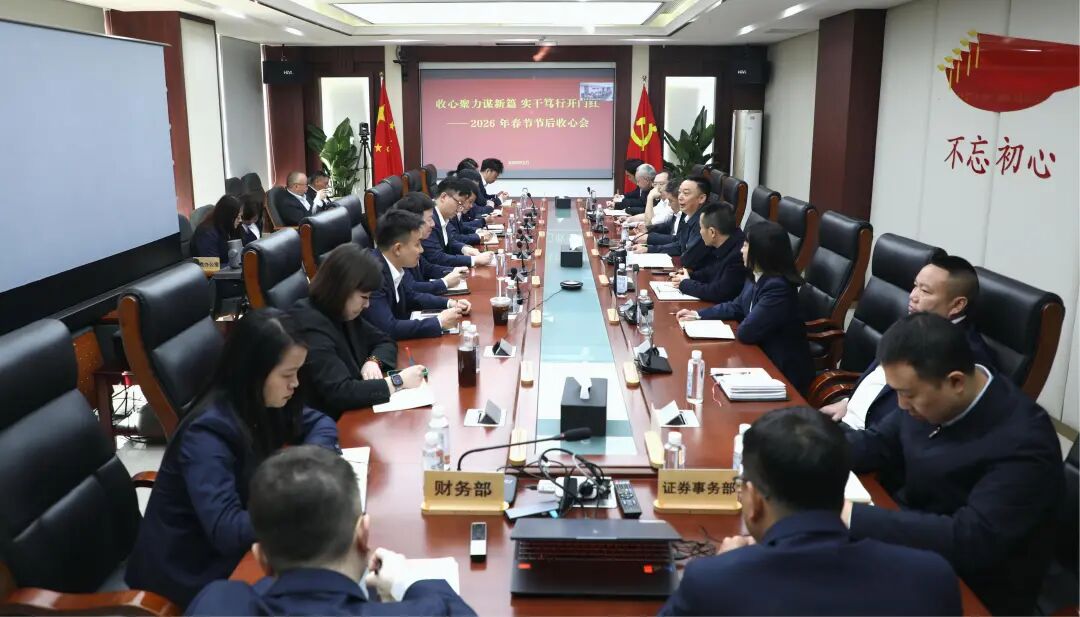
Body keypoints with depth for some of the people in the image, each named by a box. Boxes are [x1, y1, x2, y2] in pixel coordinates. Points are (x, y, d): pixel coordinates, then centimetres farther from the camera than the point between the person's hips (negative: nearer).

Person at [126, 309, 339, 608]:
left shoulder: (262, 404, -5)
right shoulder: (207, 434, -27)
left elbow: (320, 422, 9)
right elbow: (226, 531, -32)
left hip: (232, 547, 7)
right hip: (192, 570, -7)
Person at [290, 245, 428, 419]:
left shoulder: (344, 314, 4)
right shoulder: (310, 327, -22)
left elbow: (385, 341, 15)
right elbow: (338, 393, -29)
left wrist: (374, 361, -7)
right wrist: (398, 382, -23)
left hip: (354, 411, 8)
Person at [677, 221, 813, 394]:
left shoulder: (778, 288, -28)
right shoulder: (756, 277, 0)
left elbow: (746, 332, -26)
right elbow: (737, 307, 16)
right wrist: (698, 315, 8)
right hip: (763, 356, 7)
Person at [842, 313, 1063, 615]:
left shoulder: (1022, 443, -27)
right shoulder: (929, 396, -7)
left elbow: (970, 542, -32)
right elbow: (879, 442, 7)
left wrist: (854, 517, -35)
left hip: (970, 592, -6)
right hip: (910, 533, 7)